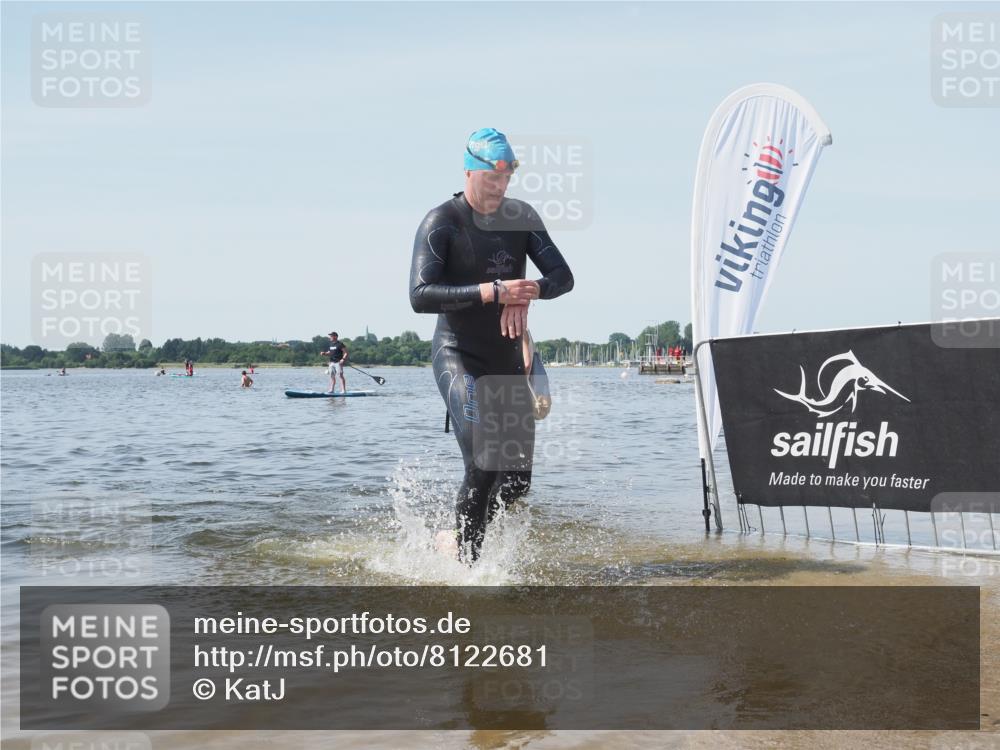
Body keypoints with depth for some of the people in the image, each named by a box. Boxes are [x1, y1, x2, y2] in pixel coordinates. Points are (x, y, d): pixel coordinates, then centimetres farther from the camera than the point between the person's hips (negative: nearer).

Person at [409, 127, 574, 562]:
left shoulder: (522, 217, 7)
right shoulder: (440, 224, -10)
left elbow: (563, 277, 5)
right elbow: (420, 297, -21)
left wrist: (527, 293, -17)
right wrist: (493, 292, -27)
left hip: (509, 359, 6)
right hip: (459, 359, -6)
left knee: (518, 478, 6)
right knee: (482, 470, -17)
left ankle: (462, 536, 30)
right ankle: (466, 561, -3)